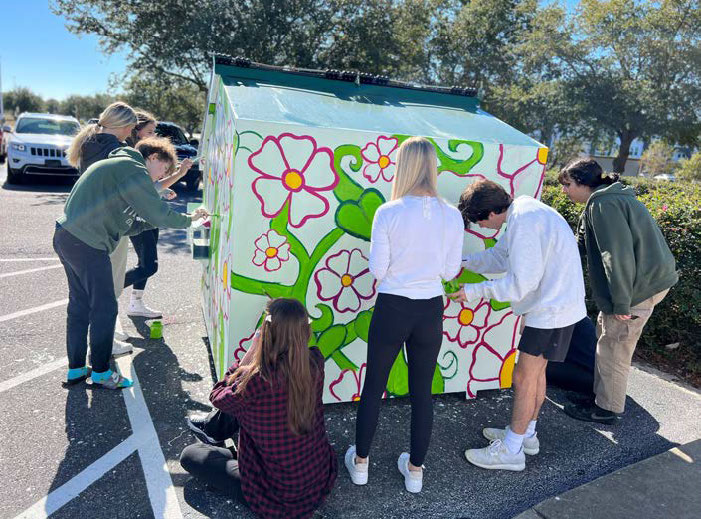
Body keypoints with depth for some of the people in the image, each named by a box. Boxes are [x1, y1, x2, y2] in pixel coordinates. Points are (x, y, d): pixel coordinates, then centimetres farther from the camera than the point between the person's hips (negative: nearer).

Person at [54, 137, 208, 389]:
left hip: (65, 236, 11)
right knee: (104, 308, 1)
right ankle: (100, 372, 14)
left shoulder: (116, 164, 24)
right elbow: (159, 215, -11)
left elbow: (123, 222, 22)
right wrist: (189, 219, 3)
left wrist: (149, 222, 15)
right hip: (87, 244, -11)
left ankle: (75, 369, 27)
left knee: (80, 305, 17)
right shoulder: (135, 170, -9)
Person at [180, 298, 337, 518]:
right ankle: (212, 428, 48)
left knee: (189, 455, 10)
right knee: (243, 405, 22)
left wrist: (251, 352, -10)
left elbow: (217, 397, -7)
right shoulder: (316, 363, -16)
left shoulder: (256, 382, -31)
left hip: (282, 500, -5)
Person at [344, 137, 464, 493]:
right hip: (431, 311, 3)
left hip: (392, 309, -2)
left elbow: (377, 270, -11)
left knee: (373, 387, 16)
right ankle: (415, 470, 32)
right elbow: (450, 271, 0)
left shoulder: (388, 213, -15)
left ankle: (360, 462, 32)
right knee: (422, 391, 17)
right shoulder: (451, 216, -6)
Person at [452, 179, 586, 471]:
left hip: (552, 309, -10)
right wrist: (464, 263, 8)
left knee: (524, 377, 0)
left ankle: (511, 450, 13)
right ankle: (525, 433, 36)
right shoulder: (521, 209, 6)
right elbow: (501, 255, 16)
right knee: (535, 371, 19)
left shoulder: (523, 223, -26)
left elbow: (521, 283, -25)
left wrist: (475, 291, -18)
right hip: (551, 303, 10)